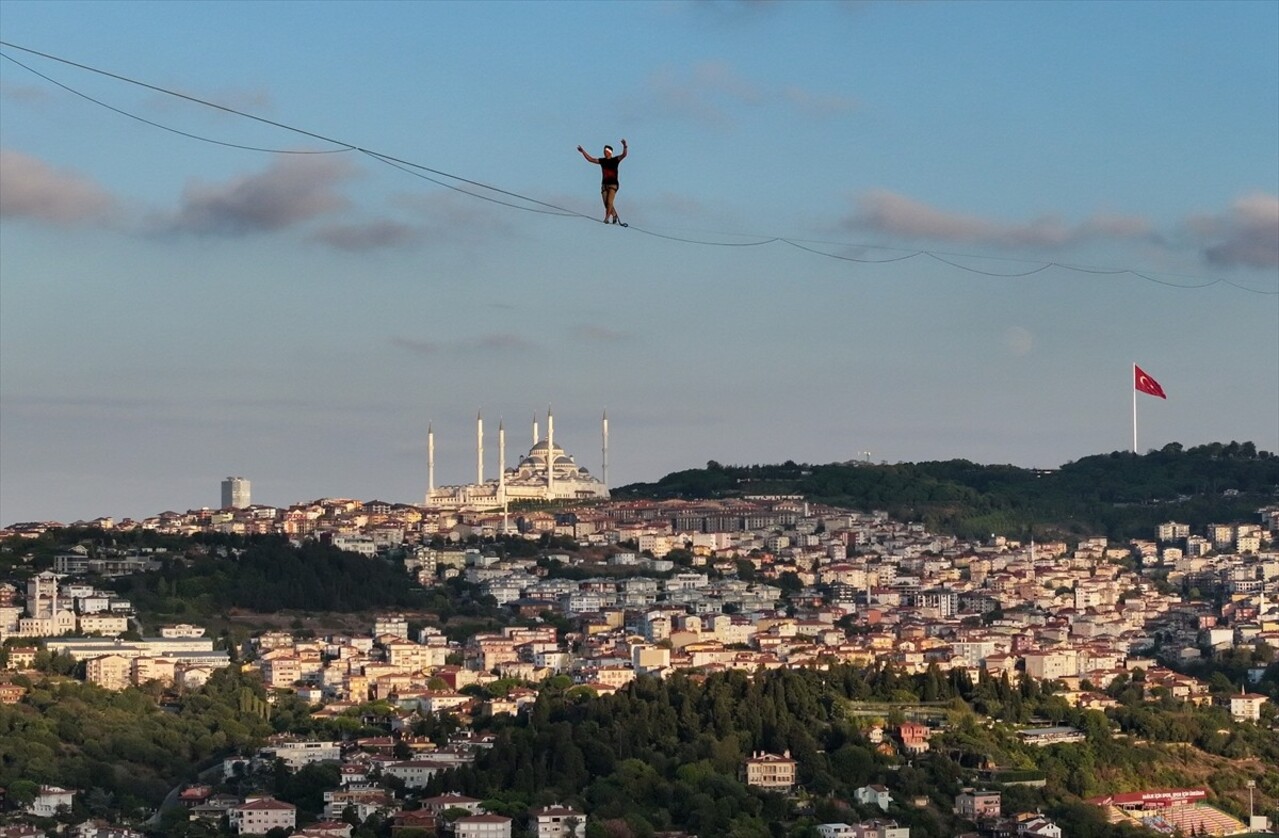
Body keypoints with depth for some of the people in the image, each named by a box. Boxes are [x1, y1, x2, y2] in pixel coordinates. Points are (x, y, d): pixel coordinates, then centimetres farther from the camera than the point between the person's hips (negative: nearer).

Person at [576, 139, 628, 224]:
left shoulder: (615, 160, -3)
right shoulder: (602, 160, 8)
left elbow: (624, 155, -17)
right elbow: (590, 159, 12)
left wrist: (624, 146, -33)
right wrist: (583, 151, 6)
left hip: (613, 184, -5)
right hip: (604, 184, 5)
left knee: (609, 202, -17)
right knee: (606, 204, 1)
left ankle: (607, 218, -15)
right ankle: (614, 216, 17)